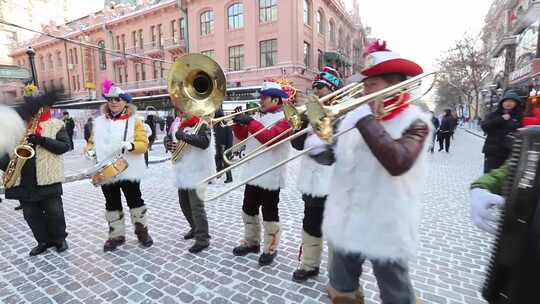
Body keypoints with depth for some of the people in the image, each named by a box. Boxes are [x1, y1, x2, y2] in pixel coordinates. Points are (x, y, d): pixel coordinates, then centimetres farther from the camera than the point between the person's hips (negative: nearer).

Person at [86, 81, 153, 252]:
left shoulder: (134, 121, -2)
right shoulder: (99, 122, 11)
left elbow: (143, 144, -9)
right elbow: (92, 142, 19)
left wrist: (130, 145, -27)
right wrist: (89, 150, -2)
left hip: (129, 170, -4)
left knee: (135, 200, 7)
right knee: (112, 204, 12)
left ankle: (142, 230, 22)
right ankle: (116, 235, 25)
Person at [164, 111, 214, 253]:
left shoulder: (202, 125, -11)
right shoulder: (176, 125, 11)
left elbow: (204, 142, -27)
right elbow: (168, 138, 19)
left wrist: (184, 136, -29)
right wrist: (169, 144, -4)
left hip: (197, 172, -8)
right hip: (182, 172, 8)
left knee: (196, 207, -6)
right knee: (184, 204, 19)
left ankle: (203, 239, 6)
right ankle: (196, 228, 40)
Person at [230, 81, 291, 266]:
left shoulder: (284, 118, -11)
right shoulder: (258, 116, 13)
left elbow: (269, 137, -26)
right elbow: (243, 136, 16)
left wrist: (249, 121, -22)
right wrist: (237, 122, -1)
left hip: (270, 177, -8)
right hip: (253, 173, 8)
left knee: (269, 215, 5)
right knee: (248, 210, 18)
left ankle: (270, 249, 22)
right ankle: (251, 243, 36)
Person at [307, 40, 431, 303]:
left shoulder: (415, 121, -10)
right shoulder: (356, 113, 3)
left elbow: (398, 162, -29)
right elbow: (334, 155, 8)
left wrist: (367, 119, -24)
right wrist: (320, 149, -14)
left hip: (385, 227, -4)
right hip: (346, 221, 5)